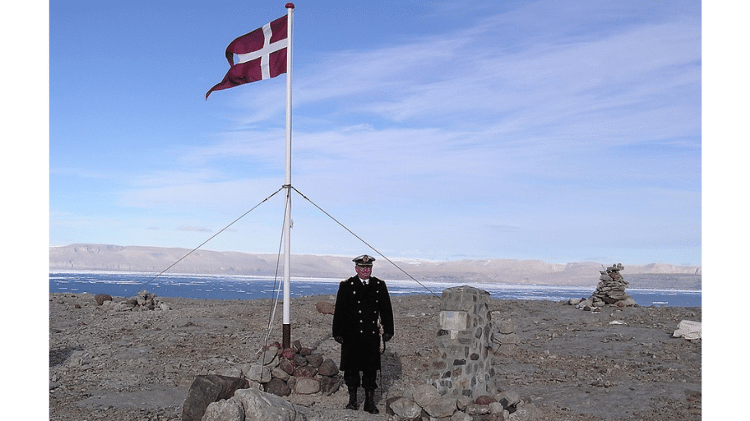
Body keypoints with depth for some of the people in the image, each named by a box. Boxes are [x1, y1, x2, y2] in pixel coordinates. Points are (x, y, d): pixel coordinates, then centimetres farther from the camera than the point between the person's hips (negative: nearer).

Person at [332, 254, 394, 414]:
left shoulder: (380, 286, 7)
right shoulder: (346, 286, -1)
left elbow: (386, 309, 11)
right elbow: (339, 311, -1)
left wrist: (388, 330, 7)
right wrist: (338, 332, -5)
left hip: (372, 335, 2)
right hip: (351, 335, -1)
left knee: (371, 369, 5)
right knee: (351, 367, 6)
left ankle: (370, 402, 14)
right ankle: (352, 399, 20)